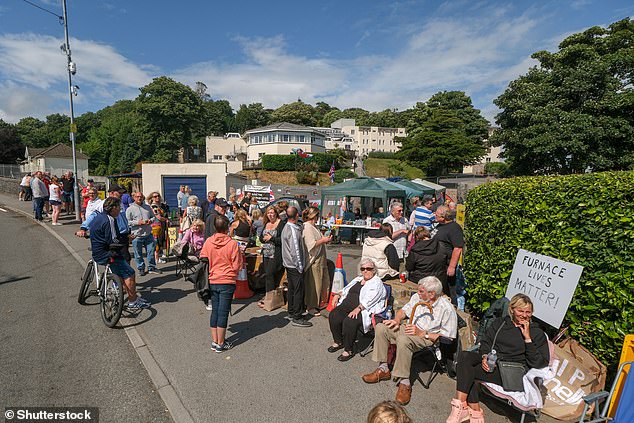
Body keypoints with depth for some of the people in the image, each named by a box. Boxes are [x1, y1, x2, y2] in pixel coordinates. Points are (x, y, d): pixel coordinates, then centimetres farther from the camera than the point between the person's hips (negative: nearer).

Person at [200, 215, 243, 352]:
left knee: (215, 311, 15)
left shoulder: (208, 242, -3)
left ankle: (214, 341, 24)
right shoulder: (232, 243, -14)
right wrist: (240, 255, 5)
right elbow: (237, 266, -11)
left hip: (212, 282, 4)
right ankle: (220, 344, 13)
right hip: (227, 282, -4)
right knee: (223, 312, 4)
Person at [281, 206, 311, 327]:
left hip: (289, 264, 10)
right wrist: (300, 266, -16)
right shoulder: (293, 230, -21)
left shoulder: (286, 227, 10)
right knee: (298, 290, -3)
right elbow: (295, 251, -23)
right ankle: (297, 318, 3)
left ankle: (291, 312, 30)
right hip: (295, 265, -10)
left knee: (291, 289, 18)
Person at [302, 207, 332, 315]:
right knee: (313, 284, -1)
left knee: (322, 281, 15)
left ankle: (319, 303, 27)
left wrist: (325, 239, 12)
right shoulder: (307, 227, -16)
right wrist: (323, 240, -15)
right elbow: (311, 244, -23)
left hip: (320, 259, 10)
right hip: (313, 260, -10)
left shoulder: (313, 227, 16)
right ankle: (311, 306, 11)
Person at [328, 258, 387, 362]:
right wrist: (338, 295, 9)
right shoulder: (358, 279, 23)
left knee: (349, 321, -30)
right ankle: (338, 342, 5)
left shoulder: (377, 282, -2)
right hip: (346, 305, 7)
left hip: (363, 310, -7)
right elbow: (346, 290, 28)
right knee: (333, 316, -16)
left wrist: (358, 309, -25)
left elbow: (369, 300, -15)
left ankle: (348, 350, -12)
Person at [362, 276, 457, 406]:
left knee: (403, 339, -37)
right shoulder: (417, 297, 2)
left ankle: (405, 383, -26)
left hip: (429, 338, -7)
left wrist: (422, 333, -24)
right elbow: (404, 310, 16)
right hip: (411, 330, 8)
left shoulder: (447, 309, -17)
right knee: (381, 328, -9)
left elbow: (448, 337, -19)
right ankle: (383, 369, -4)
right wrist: (397, 320, -7)